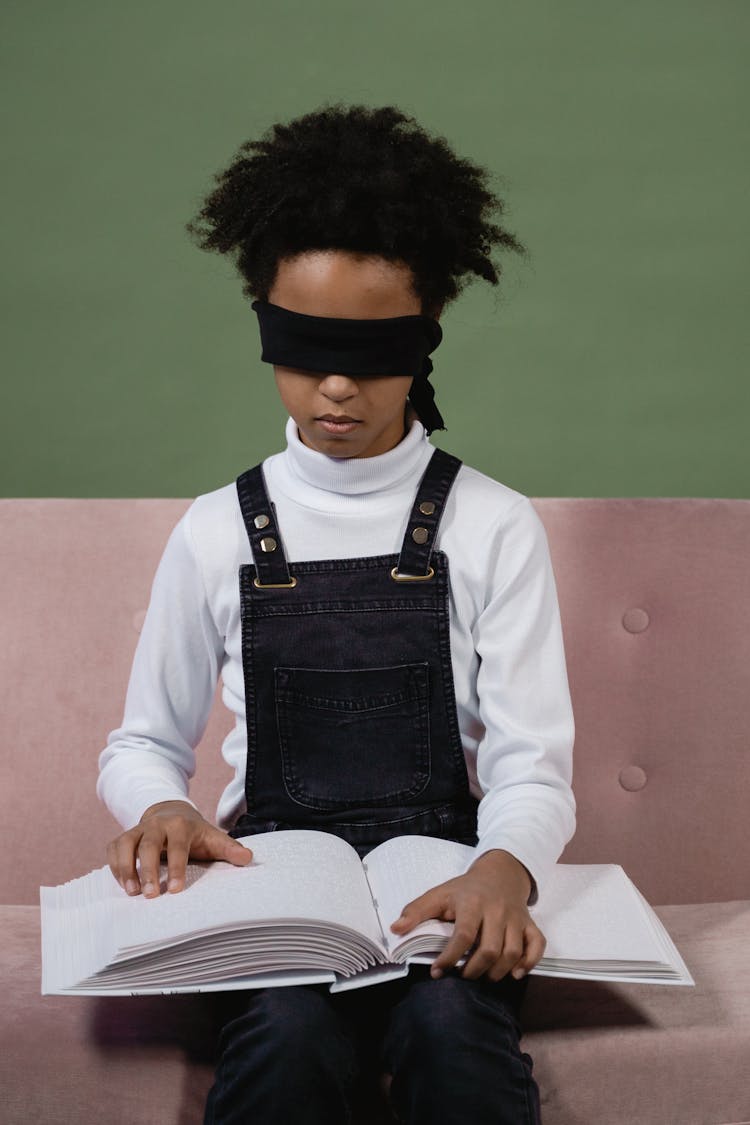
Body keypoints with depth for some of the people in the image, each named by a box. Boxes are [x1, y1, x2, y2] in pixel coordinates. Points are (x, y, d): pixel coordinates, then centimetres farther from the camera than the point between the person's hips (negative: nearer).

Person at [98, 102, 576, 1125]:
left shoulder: (494, 528, 4)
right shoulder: (219, 532, 8)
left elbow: (533, 764, -2)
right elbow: (144, 745, 13)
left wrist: (503, 870, -25)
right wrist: (161, 809, -11)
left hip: (444, 884, 0)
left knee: (454, 1032, -32)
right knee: (287, 1039, -32)